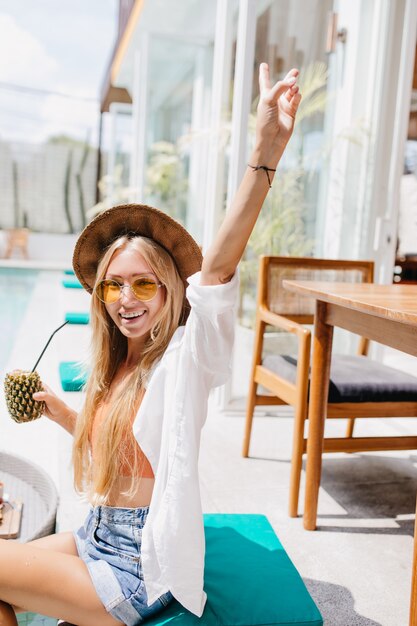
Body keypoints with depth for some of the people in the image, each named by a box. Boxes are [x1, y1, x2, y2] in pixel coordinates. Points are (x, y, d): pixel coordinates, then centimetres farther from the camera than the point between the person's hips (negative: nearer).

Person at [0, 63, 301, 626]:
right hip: (97, 539, 8)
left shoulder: (183, 360, -19)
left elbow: (216, 269, -36)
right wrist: (58, 410, 6)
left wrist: (265, 154, -46)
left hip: (138, 571, -7)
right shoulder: (115, 367, 3)